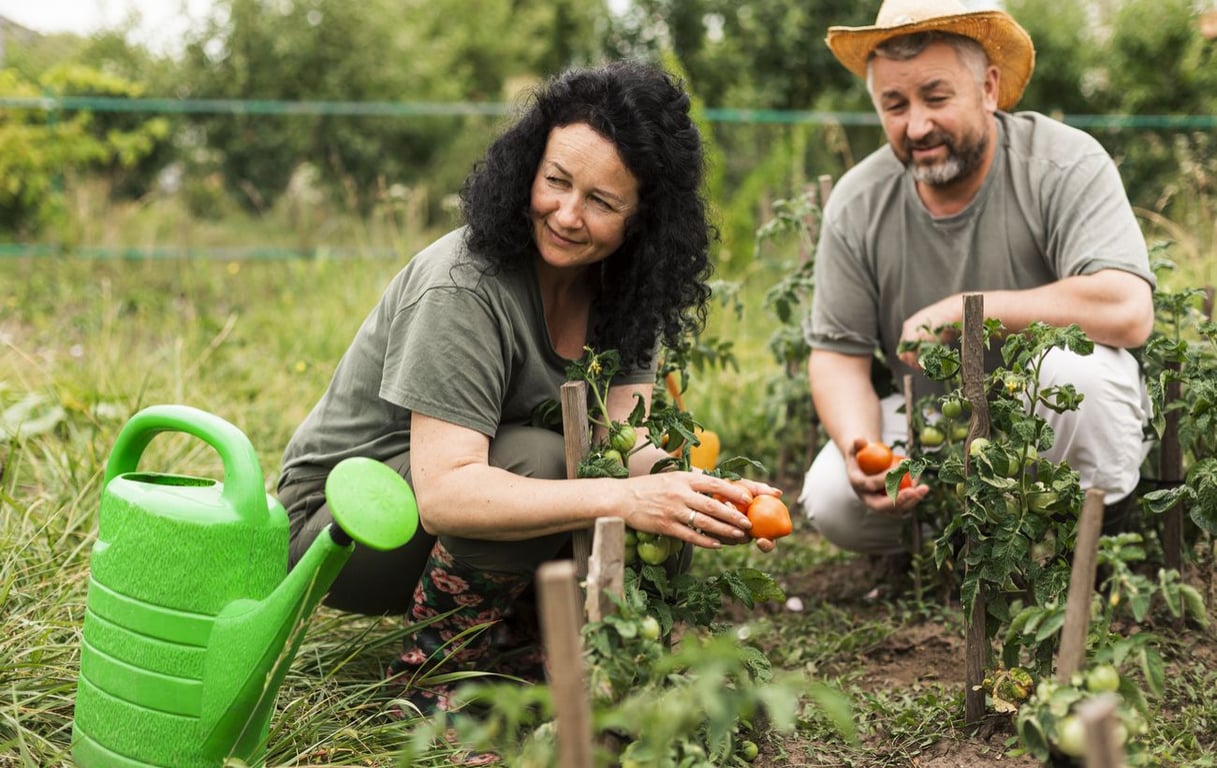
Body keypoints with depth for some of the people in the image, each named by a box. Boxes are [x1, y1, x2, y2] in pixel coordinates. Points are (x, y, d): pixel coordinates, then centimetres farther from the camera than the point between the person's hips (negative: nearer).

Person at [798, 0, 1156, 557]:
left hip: (1056, 413, -3)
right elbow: (836, 354, -3)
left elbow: (1128, 311, -32)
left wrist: (958, 310, -27)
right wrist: (858, 451, -25)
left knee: (1076, 366, -35)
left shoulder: (1064, 166, -18)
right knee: (831, 500, -21)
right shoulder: (857, 206, -7)